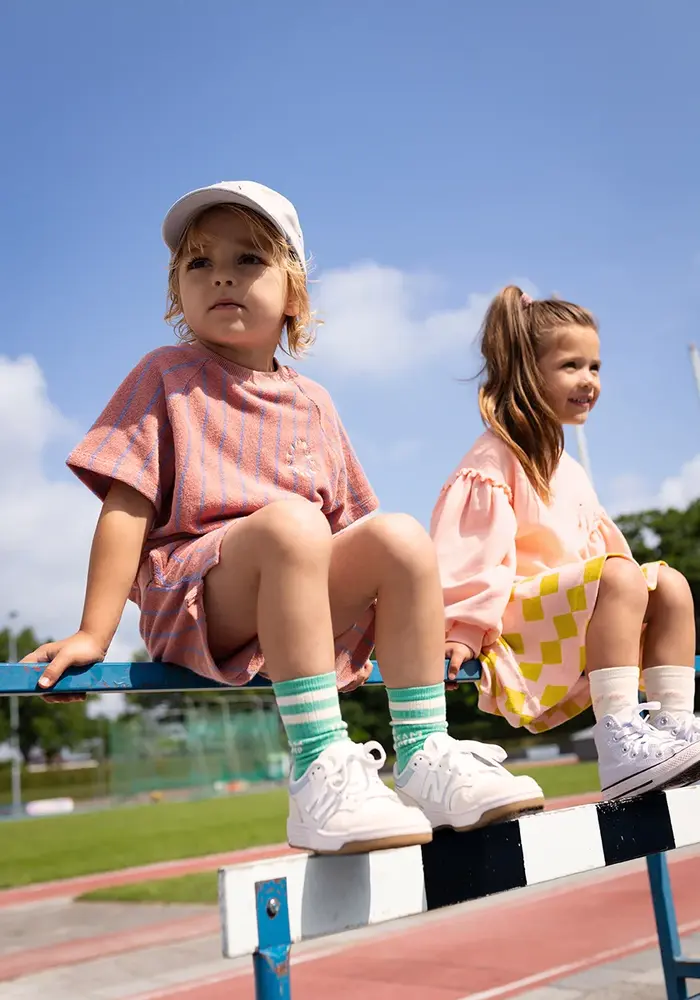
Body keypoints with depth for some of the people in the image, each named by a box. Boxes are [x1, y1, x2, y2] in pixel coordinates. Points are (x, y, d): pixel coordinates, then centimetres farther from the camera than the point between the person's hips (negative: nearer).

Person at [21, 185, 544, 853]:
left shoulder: (312, 403, 16)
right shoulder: (167, 376, 5)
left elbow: (344, 520, 18)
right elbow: (127, 504, -3)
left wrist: (413, 624, 10)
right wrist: (94, 633, -10)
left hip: (312, 603, 5)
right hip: (193, 603, -5)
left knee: (401, 537, -19)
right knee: (290, 519, -33)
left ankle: (422, 755, -15)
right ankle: (319, 772, -37)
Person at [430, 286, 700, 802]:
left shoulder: (566, 467, 21)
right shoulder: (495, 458, -8)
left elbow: (600, 542, 23)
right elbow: (469, 550, -18)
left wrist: (623, 609, 14)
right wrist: (462, 632, -25)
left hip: (577, 631, 9)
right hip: (516, 619, -9)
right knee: (622, 575, -28)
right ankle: (620, 745, -34)